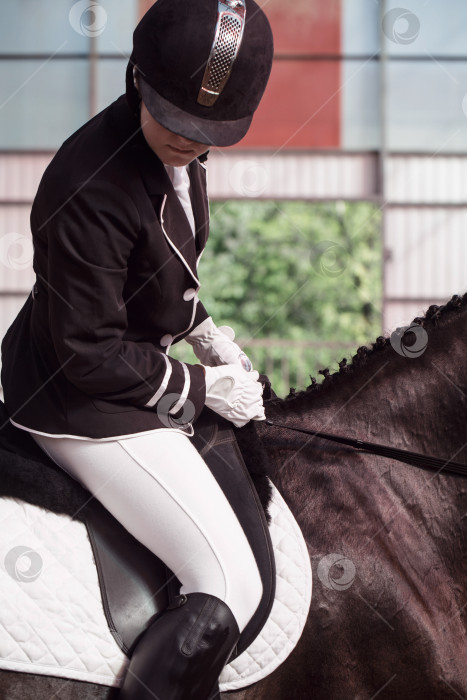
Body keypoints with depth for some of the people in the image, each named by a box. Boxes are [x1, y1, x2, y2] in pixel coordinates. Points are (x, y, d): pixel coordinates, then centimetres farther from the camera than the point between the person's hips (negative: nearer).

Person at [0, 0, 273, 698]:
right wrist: (202, 386, -15)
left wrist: (203, 330, 7)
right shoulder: (91, 191, -32)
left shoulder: (177, 149, -4)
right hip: (84, 408, -10)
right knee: (232, 589, -14)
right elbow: (93, 357, -25)